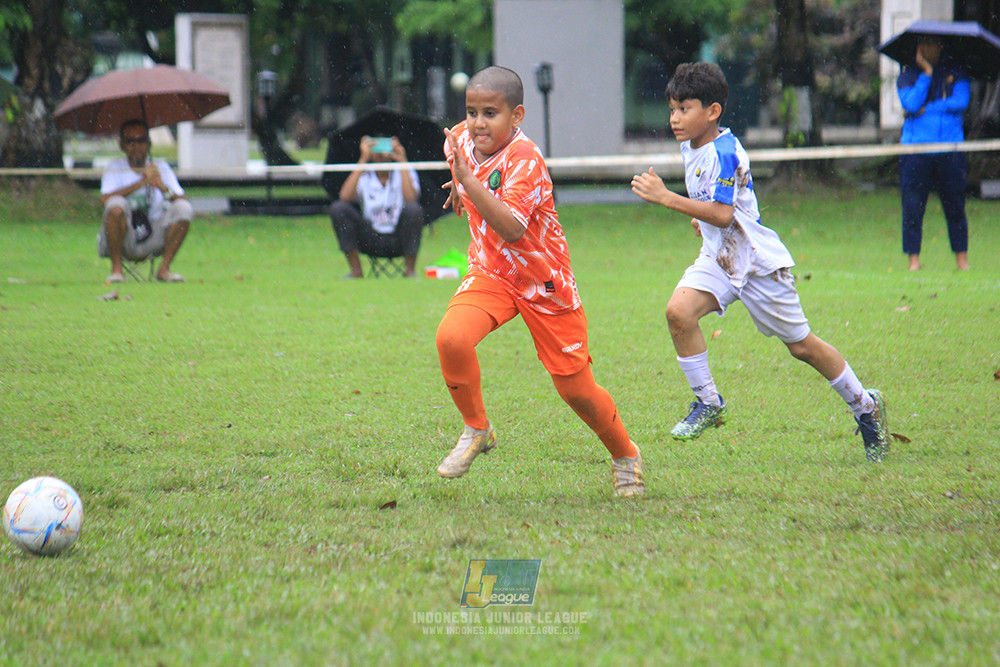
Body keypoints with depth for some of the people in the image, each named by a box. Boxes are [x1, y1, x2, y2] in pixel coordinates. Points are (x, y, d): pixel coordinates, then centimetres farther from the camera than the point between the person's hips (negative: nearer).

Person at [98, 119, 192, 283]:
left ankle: (164, 269, -11)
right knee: (116, 204, -31)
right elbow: (105, 200, -24)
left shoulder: (161, 168, 4)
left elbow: (181, 200, -8)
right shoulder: (115, 169, -3)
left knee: (183, 208, -18)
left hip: (152, 240, 2)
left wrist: (163, 188, -28)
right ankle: (116, 269, -17)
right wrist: (141, 183, -28)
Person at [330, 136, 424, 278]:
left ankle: (410, 270, -15)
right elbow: (345, 196, -18)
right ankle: (356, 270, -11)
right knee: (338, 208, -18)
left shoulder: (404, 173, 2)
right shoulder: (364, 176, 3)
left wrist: (403, 161, -19)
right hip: (370, 240, 1)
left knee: (413, 209, -30)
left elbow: (411, 198, -20)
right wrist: (363, 159, -17)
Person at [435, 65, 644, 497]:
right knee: (452, 337, -26)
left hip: (545, 283, -5)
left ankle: (624, 455, 29)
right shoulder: (462, 139, -7)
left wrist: (468, 180, -43)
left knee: (575, 387, 2)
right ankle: (476, 429, -2)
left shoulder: (524, 159, -27)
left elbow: (511, 229, -39)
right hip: (490, 272, 5)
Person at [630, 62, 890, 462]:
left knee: (801, 346, 4)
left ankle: (865, 406, 24)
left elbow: (723, 214, -33)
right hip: (717, 257, 8)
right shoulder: (691, 146, 4)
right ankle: (707, 404, -6)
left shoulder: (724, 152, -24)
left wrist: (666, 198, -36)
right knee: (679, 311, -19)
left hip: (758, 260, -7)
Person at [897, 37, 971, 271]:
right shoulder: (907, 76, 9)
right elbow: (911, 104, -9)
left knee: (955, 207, 2)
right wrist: (926, 73, -10)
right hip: (915, 152, 0)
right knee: (912, 207, -3)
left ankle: (962, 259, 10)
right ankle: (914, 260, 3)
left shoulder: (955, 75, 11)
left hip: (950, 152, 0)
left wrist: (926, 108, -8)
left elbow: (961, 102, -5)